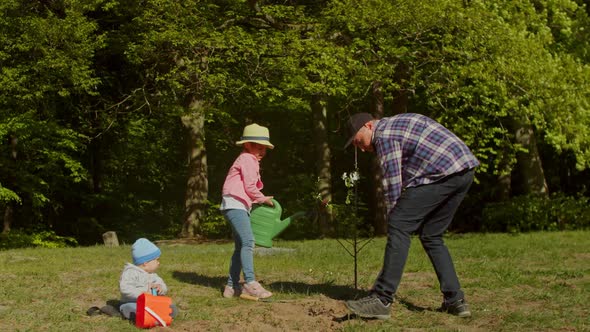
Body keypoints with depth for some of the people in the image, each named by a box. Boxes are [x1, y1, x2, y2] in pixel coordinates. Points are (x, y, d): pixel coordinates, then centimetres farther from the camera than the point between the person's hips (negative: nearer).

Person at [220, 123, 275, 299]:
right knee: (248, 241, -22)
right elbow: (250, 187, -13)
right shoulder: (248, 159, -7)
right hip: (234, 204, -11)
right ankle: (250, 283, -29)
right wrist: (263, 199, 1)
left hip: (241, 207, 11)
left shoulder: (248, 160, 25)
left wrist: (259, 199, 11)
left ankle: (232, 286, 14)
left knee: (240, 247, 11)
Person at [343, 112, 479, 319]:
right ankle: (455, 300, 12)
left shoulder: (384, 134, -2)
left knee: (399, 227, -7)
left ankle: (382, 301, -9)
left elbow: (393, 183, -5)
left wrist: (393, 220, 4)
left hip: (442, 171, -10)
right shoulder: (399, 124, 27)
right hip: (465, 170, 10)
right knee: (431, 236, 16)